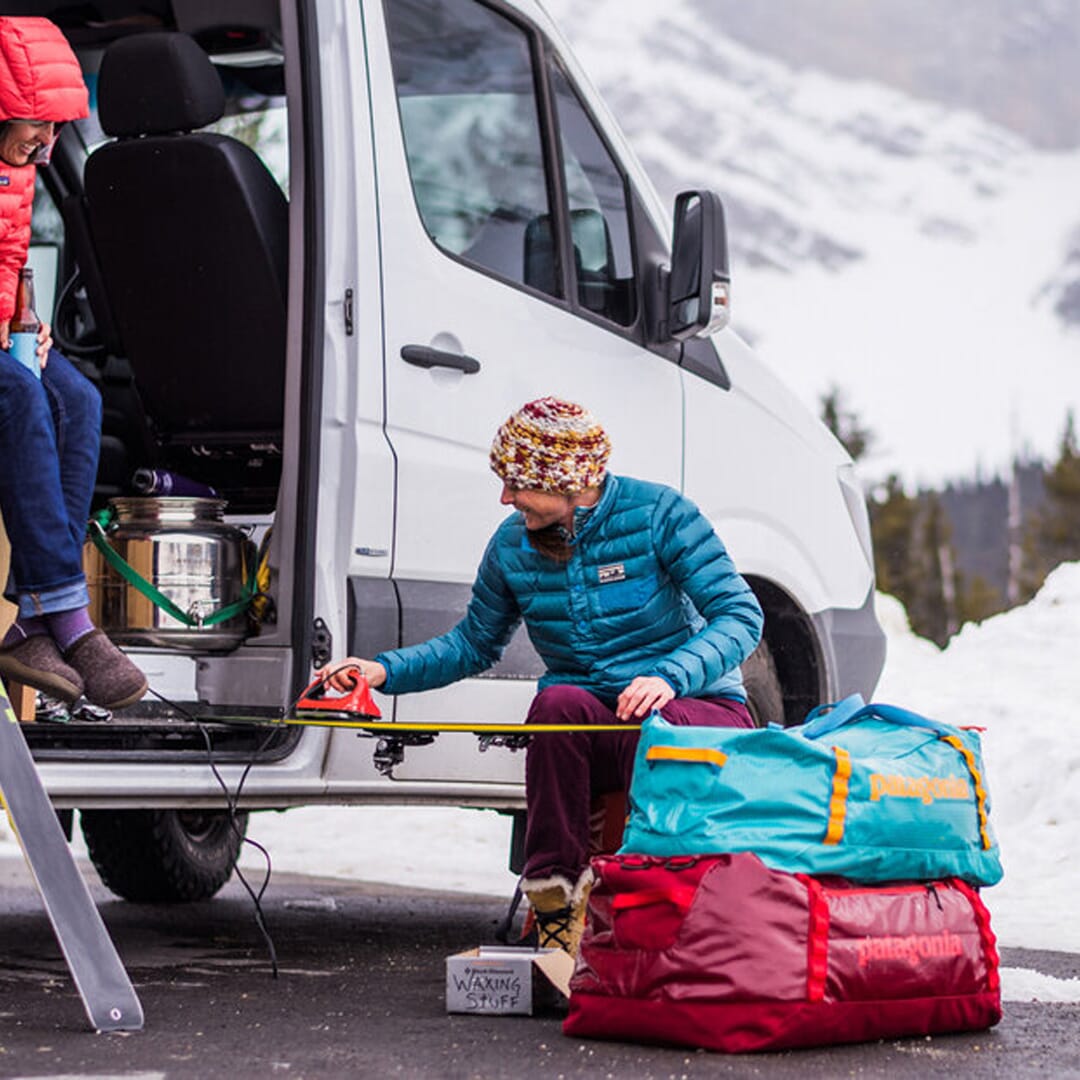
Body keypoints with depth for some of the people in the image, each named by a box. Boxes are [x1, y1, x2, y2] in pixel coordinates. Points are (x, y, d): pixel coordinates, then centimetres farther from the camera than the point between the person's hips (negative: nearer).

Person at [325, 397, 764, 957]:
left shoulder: (658, 513, -8)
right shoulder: (513, 545, 5)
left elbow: (740, 615, -12)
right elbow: (474, 643, 19)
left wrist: (669, 677, -30)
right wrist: (386, 670, 4)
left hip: (698, 710, -3)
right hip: (587, 724, 3)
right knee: (558, 702, -33)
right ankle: (556, 904, -26)